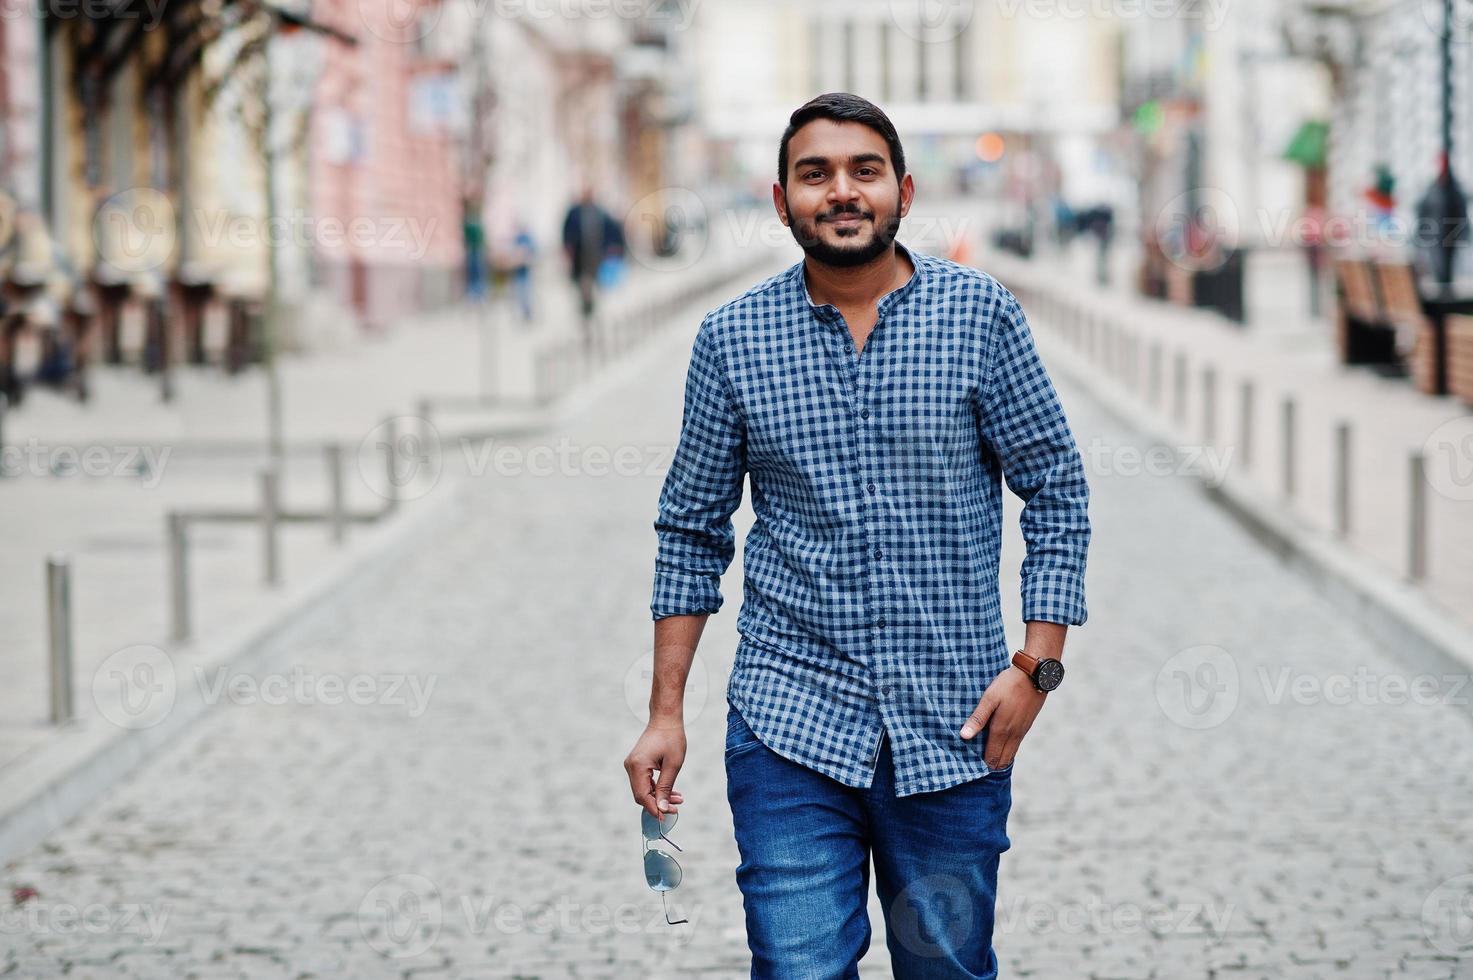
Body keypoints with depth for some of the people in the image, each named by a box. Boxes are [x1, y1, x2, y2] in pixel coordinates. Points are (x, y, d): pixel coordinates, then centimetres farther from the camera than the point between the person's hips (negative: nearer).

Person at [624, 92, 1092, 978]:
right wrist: (666, 713, 5)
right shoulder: (732, 339, 2)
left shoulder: (982, 314, -1)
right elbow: (693, 529, 8)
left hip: (954, 727, 0)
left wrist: (1037, 665, -6)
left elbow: (1057, 491, 3)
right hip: (791, 722, 0)